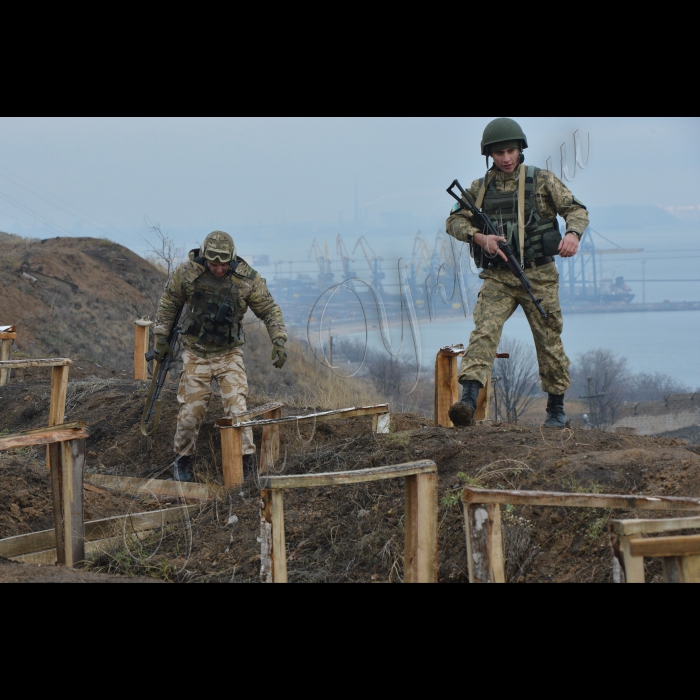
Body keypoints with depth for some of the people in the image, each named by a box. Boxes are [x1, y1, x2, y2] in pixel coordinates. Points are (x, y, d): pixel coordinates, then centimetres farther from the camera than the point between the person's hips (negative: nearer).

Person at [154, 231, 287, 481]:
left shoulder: (247, 279, -12)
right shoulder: (187, 273, -12)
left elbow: (270, 311, -2)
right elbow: (168, 303, 5)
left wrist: (279, 342, -11)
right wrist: (161, 337, 7)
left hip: (229, 354, 0)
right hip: (195, 354, 0)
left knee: (236, 406, -14)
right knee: (191, 410, 0)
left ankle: (247, 463, -10)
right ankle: (182, 461, 21)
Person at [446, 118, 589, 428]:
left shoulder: (542, 181, 1)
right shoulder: (480, 188, 7)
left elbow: (577, 210, 0)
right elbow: (455, 221, 4)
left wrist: (573, 233, -23)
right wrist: (480, 237, -16)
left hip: (538, 276, -1)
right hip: (497, 279, 1)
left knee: (549, 341, 7)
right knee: (484, 332, -19)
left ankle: (556, 408, 23)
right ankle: (468, 399, -32)